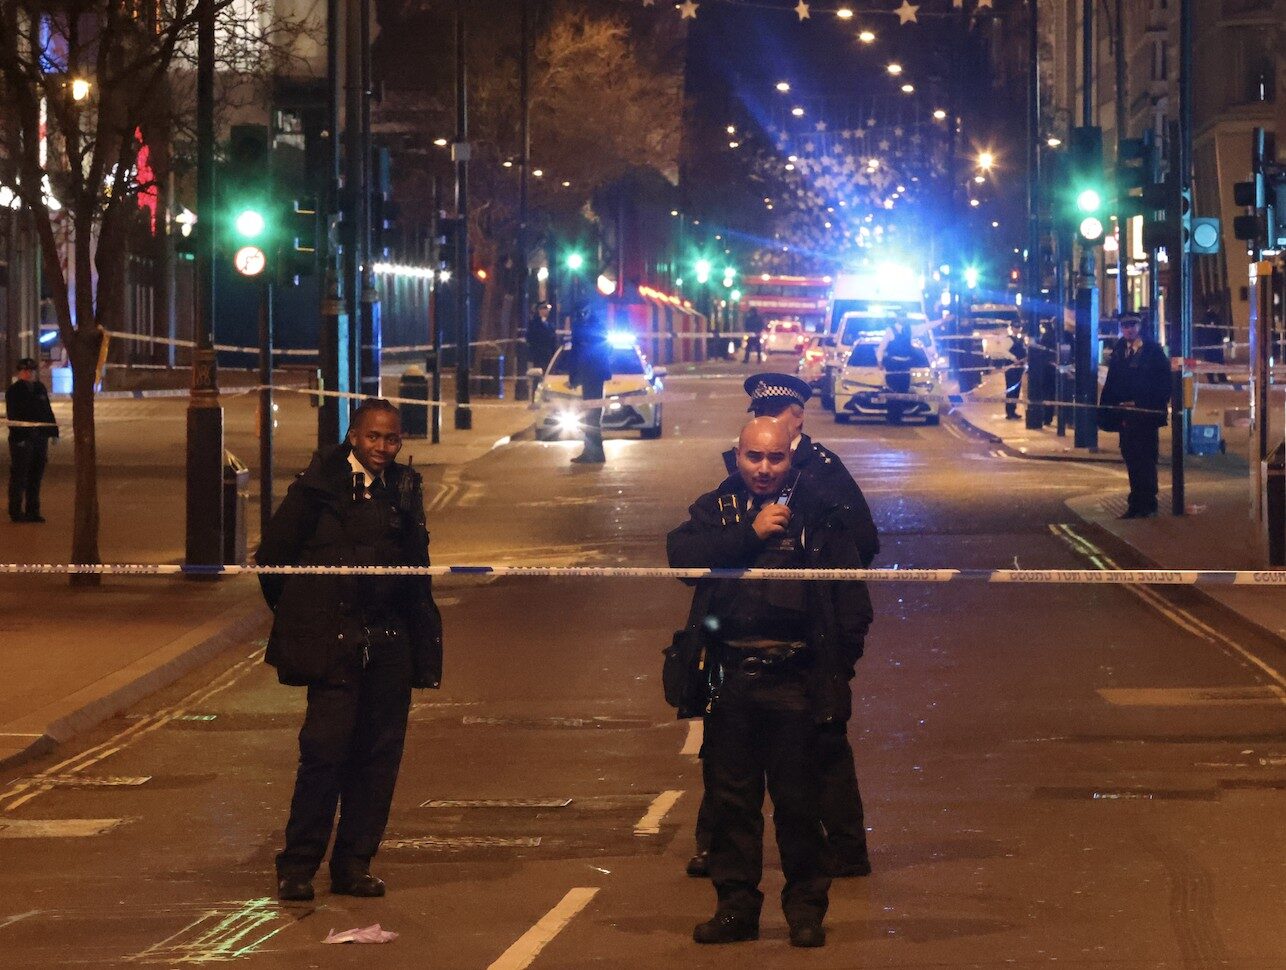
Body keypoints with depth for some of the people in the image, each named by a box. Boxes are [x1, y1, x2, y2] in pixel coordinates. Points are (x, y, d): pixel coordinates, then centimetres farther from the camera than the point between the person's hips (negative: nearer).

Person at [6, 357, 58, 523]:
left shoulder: (40, 389, 14)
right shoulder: (14, 391, -5)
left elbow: (47, 411, 17)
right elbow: (13, 415, -10)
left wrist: (53, 432, 8)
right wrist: (19, 437, -18)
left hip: (40, 439, 6)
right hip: (21, 439, -6)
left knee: (35, 477, 10)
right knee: (19, 477, -3)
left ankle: (33, 511, 17)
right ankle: (16, 511, 2)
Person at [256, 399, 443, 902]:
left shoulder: (404, 489, 11)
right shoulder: (318, 487, -4)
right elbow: (272, 556, 1)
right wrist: (301, 618, 6)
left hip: (391, 642, 5)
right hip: (334, 641, -5)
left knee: (379, 753, 4)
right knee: (325, 747, -10)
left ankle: (354, 864, 13)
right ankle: (297, 866, -3)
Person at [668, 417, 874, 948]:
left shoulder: (822, 515, 5)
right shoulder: (714, 508, 11)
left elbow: (853, 601, 6)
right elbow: (683, 556, -8)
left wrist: (839, 661, -4)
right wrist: (751, 533, -12)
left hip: (795, 682, -2)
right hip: (730, 679, 2)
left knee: (799, 800, 0)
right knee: (730, 798, 6)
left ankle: (805, 907, 8)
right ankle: (735, 905, 13)